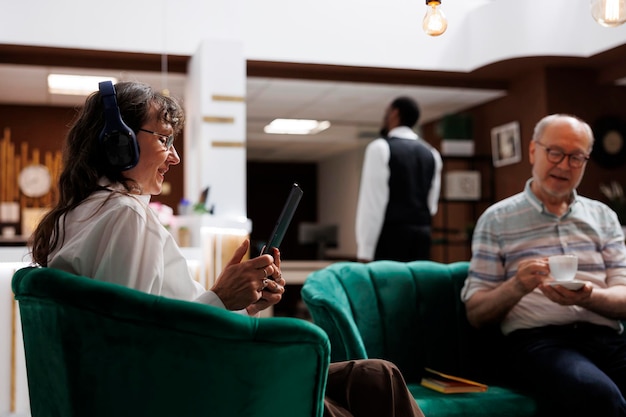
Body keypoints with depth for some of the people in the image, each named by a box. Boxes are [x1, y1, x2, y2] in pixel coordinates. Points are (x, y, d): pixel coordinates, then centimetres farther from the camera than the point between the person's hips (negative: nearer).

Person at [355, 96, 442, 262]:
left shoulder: (380, 147, -6)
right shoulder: (432, 154, 13)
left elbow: (372, 203, -11)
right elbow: (432, 204, 14)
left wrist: (364, 251, -11)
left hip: (390, 236, -6)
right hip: (422, 235, 6)